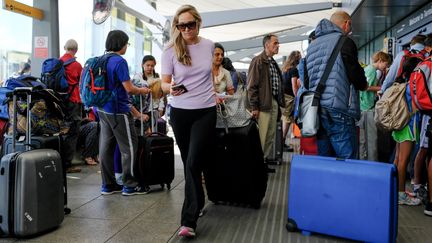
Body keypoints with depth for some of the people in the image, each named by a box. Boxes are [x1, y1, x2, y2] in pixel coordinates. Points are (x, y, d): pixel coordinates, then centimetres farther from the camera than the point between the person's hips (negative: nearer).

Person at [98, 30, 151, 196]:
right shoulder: (119, 61, -15)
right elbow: (129, 88, -17)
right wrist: (143, 91, 1)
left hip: (103, 109, 9)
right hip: (118, 111, -8)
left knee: (106, 146, 10)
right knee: (129, 147, 1)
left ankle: (108, 185, 18)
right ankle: (130, 185, 8)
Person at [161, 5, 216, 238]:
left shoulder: (209, 45, 1)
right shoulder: (171, 51, -5)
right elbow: (164, 83, -5)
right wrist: (171, 89, -27)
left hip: (206, 111, -1)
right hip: (180, 112, 1)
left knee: (193, 163, -10)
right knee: (189, 163, 13)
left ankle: (189, 220, -6)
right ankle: (197, 203, 35)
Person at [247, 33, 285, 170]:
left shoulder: (273, 63, 18)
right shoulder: (258, 61, -8)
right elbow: (252, 86, -13)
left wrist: (279, 102, 13)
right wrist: (254, 107, -16)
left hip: (274, 103, 8)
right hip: (263, 104, -8)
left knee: (271, 136, 12)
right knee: (262, 136, -5)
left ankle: (265, 159, 22)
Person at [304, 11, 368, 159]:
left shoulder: (312, 45, 20)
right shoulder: (344, 42, -2)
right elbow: (355, 73, -7)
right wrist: (363, 85, 13)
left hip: (315, 110, 7)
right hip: (338, 110, -7)